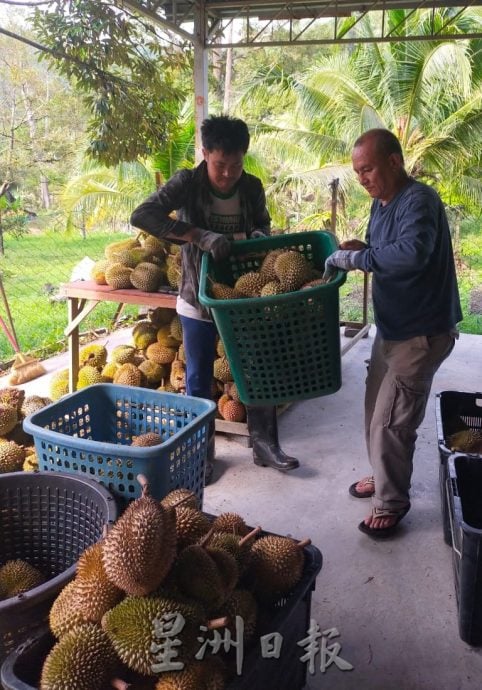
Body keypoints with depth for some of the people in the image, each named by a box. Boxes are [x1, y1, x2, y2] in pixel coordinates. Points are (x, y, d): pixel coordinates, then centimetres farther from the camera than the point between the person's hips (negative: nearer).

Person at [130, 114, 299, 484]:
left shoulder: (252, 186, -2)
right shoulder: (187, 183, -14)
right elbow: (141, 216, -26)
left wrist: (260, 235, -11)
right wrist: (200, 236, -35)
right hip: (200, 298, -3)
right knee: (199, 380, 8)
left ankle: (265, 445, 27)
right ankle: (202, 452, 26)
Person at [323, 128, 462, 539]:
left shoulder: (419, 201, -22)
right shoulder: (381, 202, 8)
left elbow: (412, 253, -40)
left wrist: (353, 258, -31)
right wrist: (360, 250, -2)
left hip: (421, 333, -9)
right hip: (391, 327, 10)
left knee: (390, 422, -2)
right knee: (376, 410, 19)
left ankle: (392, 503, 16)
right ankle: (385, 476, 40)